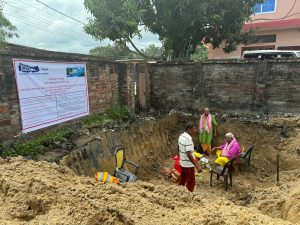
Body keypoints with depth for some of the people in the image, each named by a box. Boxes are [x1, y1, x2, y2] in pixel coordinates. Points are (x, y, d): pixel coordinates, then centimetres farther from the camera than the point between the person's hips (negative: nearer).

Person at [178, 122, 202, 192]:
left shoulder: (181, 136, 2)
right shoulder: (189, 139, -26)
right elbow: (189, 155, -30)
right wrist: (197, 166, -28)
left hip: (182, 163, 9)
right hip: (188, 165, -9)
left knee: (182, 181, 22)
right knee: (190, 183, 6)